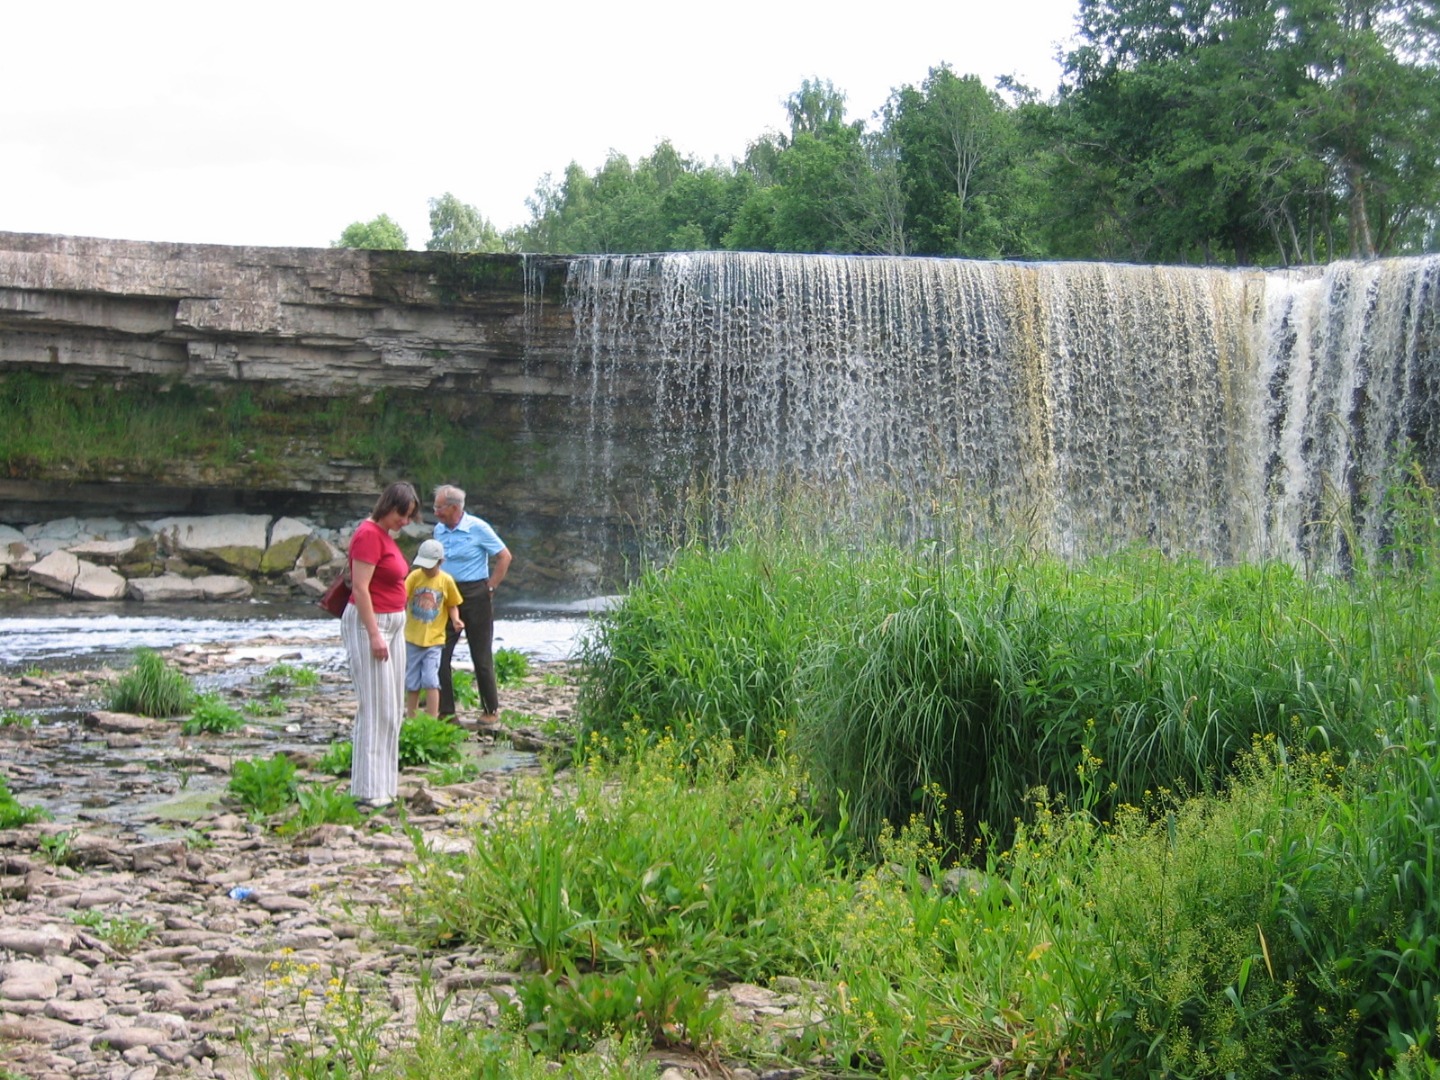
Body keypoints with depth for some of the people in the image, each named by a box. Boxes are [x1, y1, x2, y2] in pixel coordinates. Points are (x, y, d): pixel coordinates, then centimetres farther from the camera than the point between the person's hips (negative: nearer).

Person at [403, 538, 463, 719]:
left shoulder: (446, 581, -5)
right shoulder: (415, 577, -6)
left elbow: (452, 605, 5)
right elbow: (402, 597, -16)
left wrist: (455, 619, -15)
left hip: (434, 639, -2)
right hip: (412, 638, 2)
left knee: (430, 680, -11)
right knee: (412, 683, 11)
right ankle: (410, 720, 23)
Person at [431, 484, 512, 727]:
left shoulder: (478, 528, -10)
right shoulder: (439, 530, 7)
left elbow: (505, 557, -7)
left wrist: (490, 588, -9)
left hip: (475, 595, -5)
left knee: (481, 656, 2)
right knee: (439, 654, -1)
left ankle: (492, 711, 14)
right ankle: (446, 711, 6)